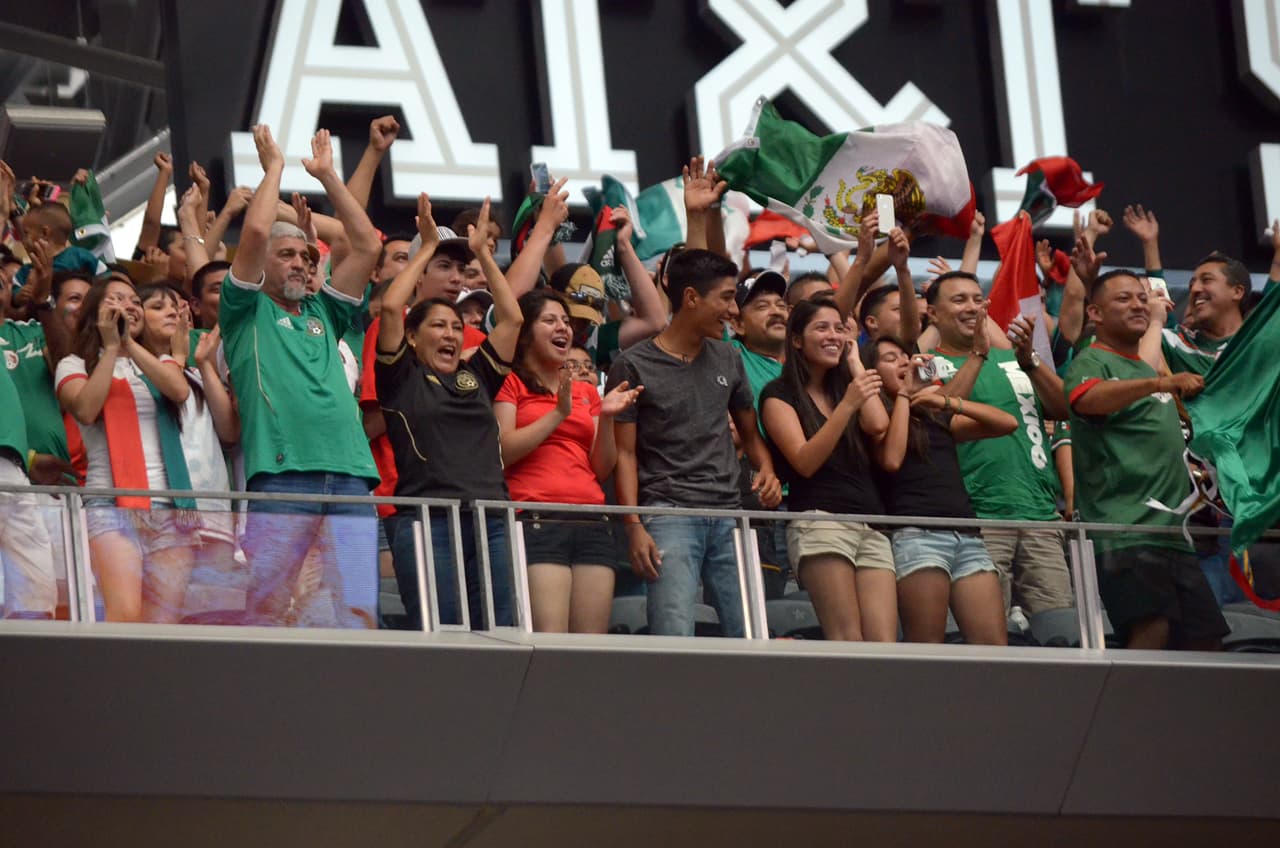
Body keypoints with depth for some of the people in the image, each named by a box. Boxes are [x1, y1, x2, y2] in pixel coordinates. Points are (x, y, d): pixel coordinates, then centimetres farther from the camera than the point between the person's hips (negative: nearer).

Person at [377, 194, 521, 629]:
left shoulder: (477, 376, 22)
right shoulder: (402, 377, 9)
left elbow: (512, 317, 21)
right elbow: (390, 307, -1)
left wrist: (482, 252, 22)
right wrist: (428, 247, 8)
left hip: (491, 522, 5)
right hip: (426, 522, -5)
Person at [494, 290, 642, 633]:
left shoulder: (587, 392, 24)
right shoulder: (511, 384, 9)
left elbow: (602, 470, 18)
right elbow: (504, 450, -5)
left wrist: (606, 419, 3)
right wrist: (558, 414, -8)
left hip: (593, 523, 6)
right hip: (537, 520, -6)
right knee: (549, 642, -19)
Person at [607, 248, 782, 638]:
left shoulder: (727, 360, 17)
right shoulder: (634, 366, 0)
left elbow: (749, 431, 27)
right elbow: (624, 453, -2)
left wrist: (766, 470, 5)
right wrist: (634, 526, -12)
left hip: (728, 515, 6)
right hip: (668, 514, -5)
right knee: (675, 638, -17)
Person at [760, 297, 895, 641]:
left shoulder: (843, 388, 25)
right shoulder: (780, 393, 8)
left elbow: (878, 426, 4)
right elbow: (805, 462, -6)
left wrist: (855, 364, 14)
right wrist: (847, 405, -15)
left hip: (871, 527, 6)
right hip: (819, 519, -6)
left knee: (885, 647, -11)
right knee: (847, 643, -19)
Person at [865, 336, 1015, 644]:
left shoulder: (936, 418, 26)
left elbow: (1008, 423, 20)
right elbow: (891, 459, -9)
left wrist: (948, 402, 9)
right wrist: (903, 395, 2)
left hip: (967, 535, 5)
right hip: (917, 535, -5)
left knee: (994, 646, -9)